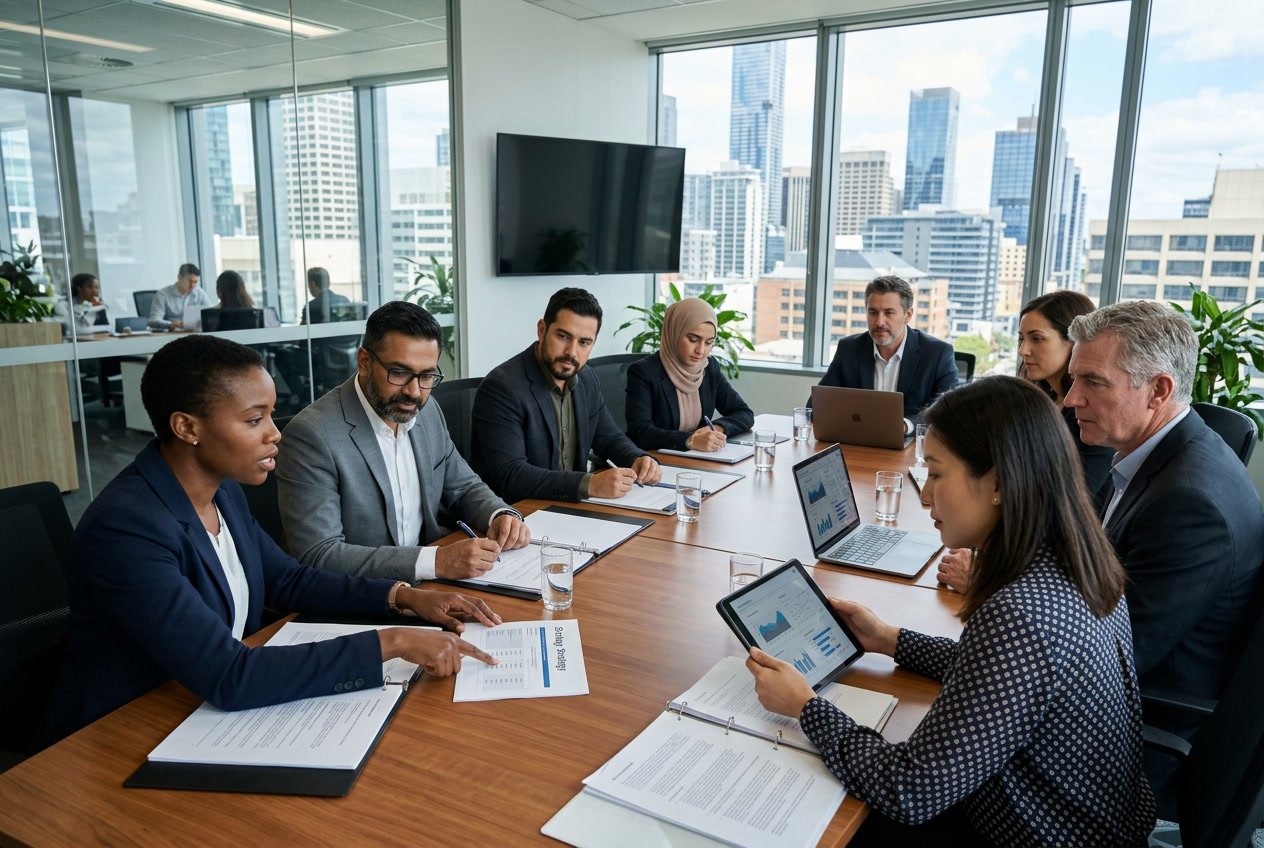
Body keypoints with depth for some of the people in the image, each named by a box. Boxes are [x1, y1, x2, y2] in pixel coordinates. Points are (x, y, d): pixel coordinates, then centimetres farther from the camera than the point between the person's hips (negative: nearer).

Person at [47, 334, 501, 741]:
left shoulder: (222, 491, -2)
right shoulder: (125, 529, -26)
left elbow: (287, 580, 10)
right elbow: (228, 679, -31)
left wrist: (406, 597, -3)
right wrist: (392, 642, -29)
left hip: (215, 711, 7)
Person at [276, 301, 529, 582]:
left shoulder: (427, 411, 3)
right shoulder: (312, 435, -18)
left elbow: (463, 487, 15)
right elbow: (318, 556, -23)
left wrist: (501, 516, -7)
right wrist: (436, 561, -30)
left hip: (429, 588, 7)